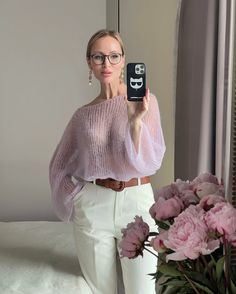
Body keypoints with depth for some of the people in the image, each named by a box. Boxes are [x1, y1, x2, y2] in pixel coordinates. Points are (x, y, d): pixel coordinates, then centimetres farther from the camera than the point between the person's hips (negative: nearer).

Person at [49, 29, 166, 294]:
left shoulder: (145, 101, -3)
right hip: (93, 206, 2)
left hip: (136, 202, -2)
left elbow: (148, 162, -10)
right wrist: (76, 197, 4)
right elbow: (60, 164, 15)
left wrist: (136, 120, -24)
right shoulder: (84, 114, 4)